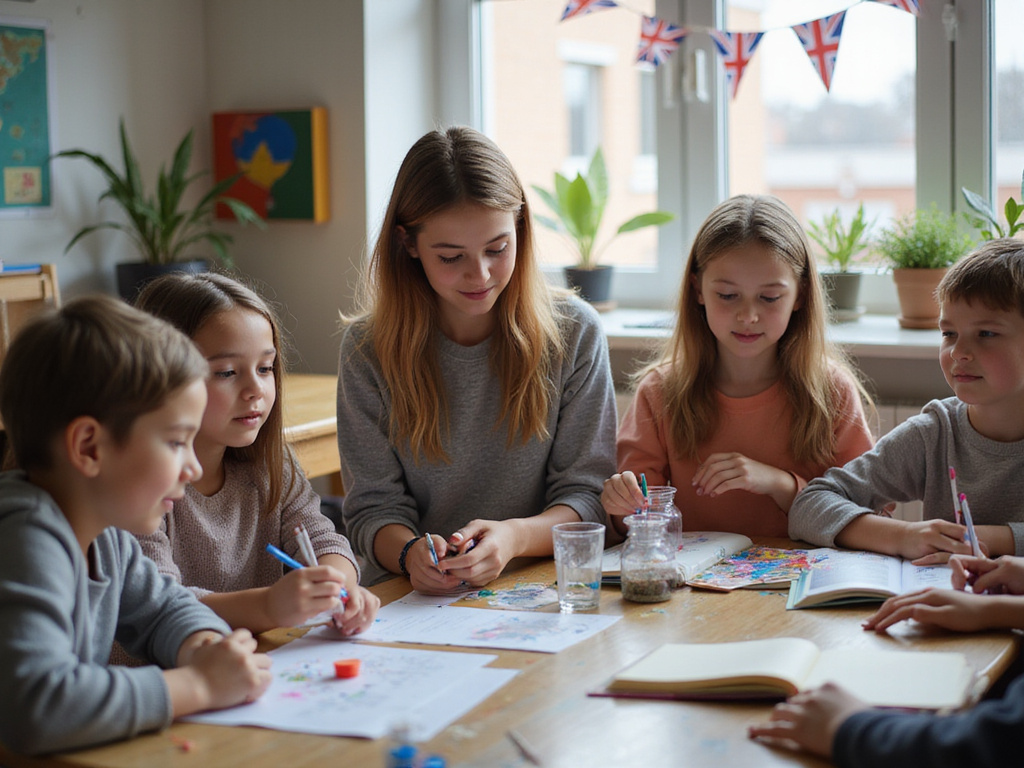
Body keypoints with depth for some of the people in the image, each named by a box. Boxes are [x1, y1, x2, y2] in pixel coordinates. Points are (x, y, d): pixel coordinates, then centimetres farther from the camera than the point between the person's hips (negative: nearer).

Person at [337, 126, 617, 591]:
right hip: (414, 598, 0)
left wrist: (514, 537, -23)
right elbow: (374, 507, -1)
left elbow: (587, 493, -1)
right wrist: (411, 553, -25)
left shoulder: (574, 333, -1)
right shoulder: (368, 349, -2)